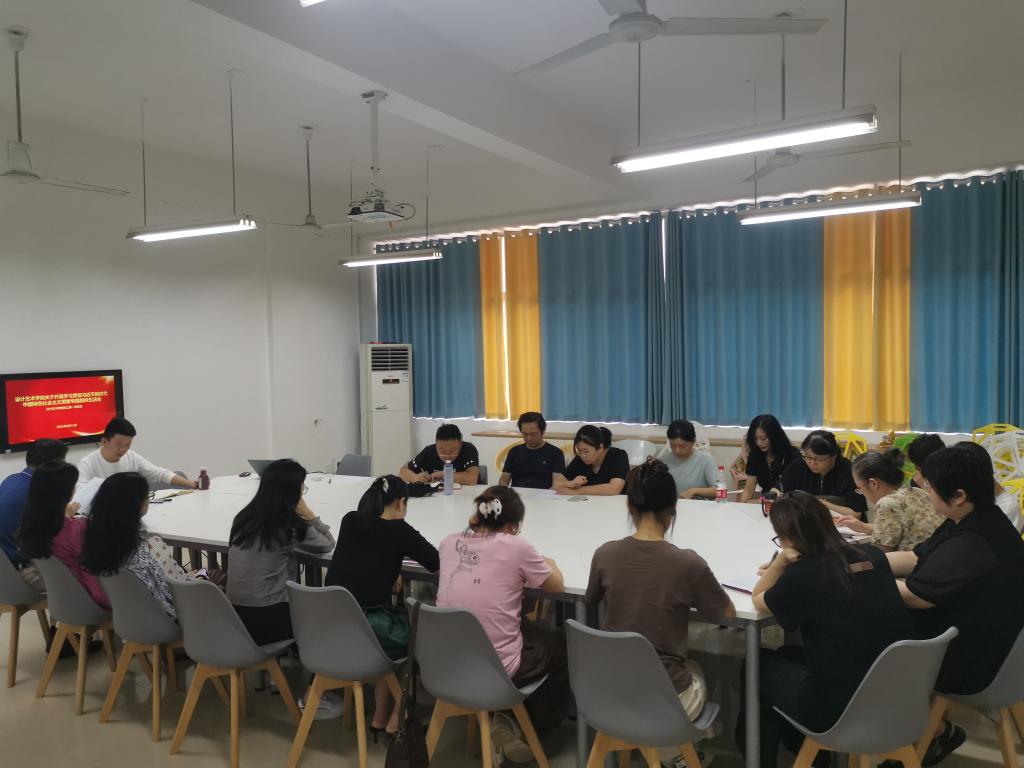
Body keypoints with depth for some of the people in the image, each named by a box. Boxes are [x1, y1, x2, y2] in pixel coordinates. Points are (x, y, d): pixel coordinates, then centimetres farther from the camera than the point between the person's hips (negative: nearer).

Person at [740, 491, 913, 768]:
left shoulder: (802, 575, -21)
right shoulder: (873, 556, -3)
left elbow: (758, 600, 0)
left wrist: (781, 560, -11)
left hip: (841, 709, -6)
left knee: (759, 663, 21)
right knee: (787, 655, 28)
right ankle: (801, 746, 45)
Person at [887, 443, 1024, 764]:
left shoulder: (972, 545, -33)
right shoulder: (975, 521, -1)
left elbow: (913, 596, -27)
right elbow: (915, 558, 7)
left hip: (966, 659, -9)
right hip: (965, 636, 9)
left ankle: (938, 731, 20)